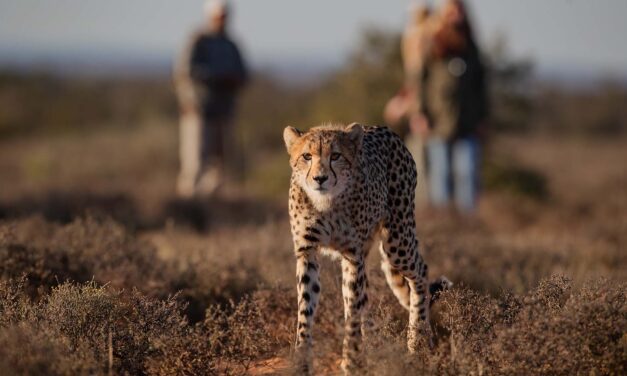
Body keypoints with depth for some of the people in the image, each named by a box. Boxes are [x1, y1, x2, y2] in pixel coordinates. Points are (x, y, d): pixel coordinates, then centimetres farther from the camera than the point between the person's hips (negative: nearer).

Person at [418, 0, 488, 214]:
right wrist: (422, 114, -5)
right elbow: (420, 81, 2)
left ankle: (467, 211, -1)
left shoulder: (470, 49, 12)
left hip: (467, 124, 2)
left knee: (466, 172, -4)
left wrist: (482, 116, 12)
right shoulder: (433, 47, 3)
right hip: (438, 122, -2)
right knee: (439, 170, 0)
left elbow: (480, 84, 17)